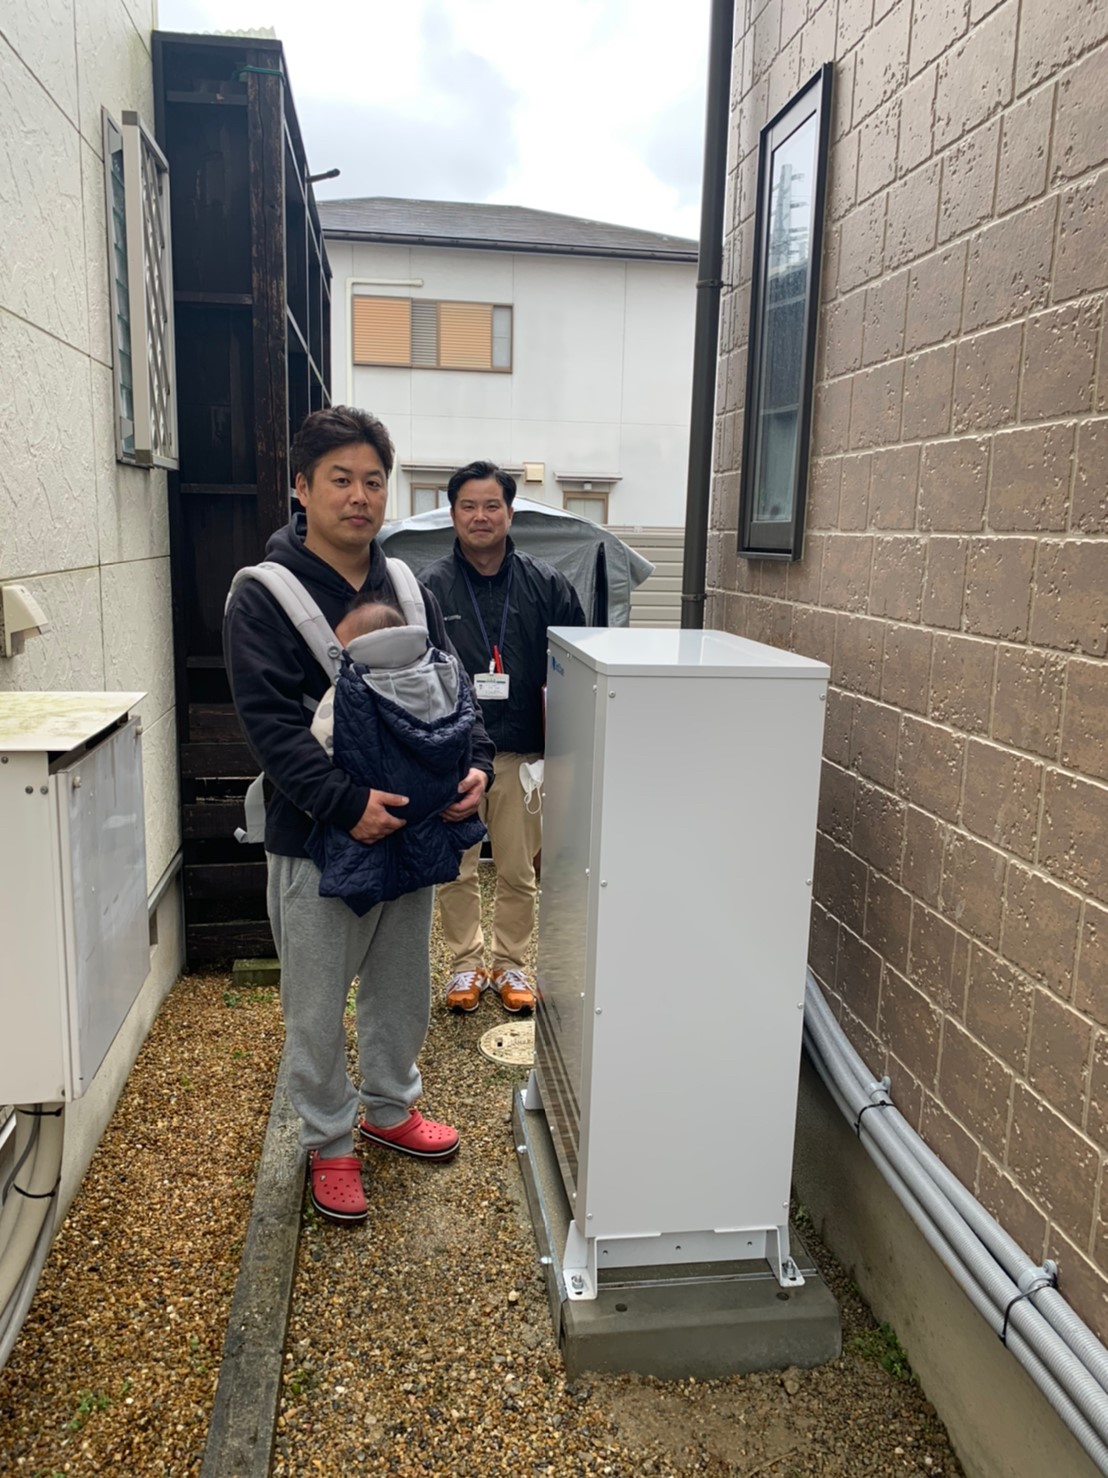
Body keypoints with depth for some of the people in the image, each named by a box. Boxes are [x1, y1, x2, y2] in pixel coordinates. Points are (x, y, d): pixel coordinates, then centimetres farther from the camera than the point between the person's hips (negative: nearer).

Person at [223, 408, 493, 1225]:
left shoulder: (408, 589, 5)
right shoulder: (264, 597, -11)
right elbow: (271, 722, -19)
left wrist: (475, 765, -11)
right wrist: (347, 802, -29)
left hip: (409, 826, 5)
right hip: (314, 838, -5)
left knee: (402, 988, 20)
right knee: (318, 1005, 10)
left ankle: (390, 1107, 43)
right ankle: (329, 1143, 31)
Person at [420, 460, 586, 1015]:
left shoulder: (546, 585, 0)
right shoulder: (429, 587, -3)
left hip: (521, 755, 1)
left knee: (518, 872, 11)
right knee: (457, 871, 11)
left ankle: (510, 965, 29)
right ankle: (466, 963, 30)